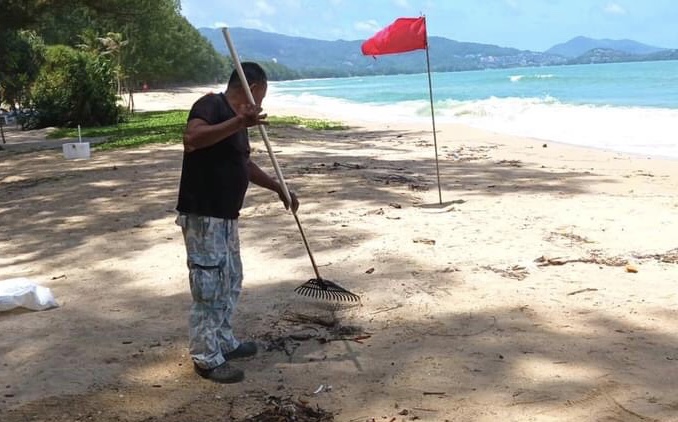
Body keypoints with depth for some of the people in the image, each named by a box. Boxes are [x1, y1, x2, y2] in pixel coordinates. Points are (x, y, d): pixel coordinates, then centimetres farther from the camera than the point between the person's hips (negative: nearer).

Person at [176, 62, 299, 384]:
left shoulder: (236, 119, 14)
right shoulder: (211, 105, -14)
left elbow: (244, 164, 27)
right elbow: (191, 139, -34)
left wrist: (278, 189, 29)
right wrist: (238, 122, -40)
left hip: (225, 215, 10)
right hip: (202, 216, -10)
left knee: (230, 282, 19)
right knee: (208, 287, -3)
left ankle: (224, 343, 33)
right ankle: (206, 358, 8)